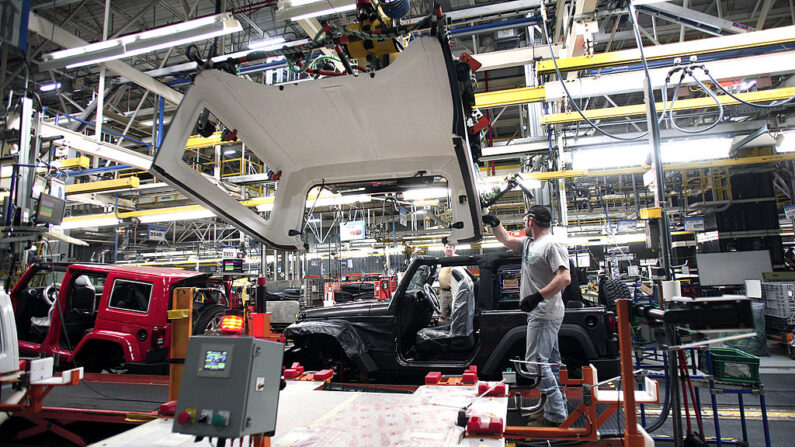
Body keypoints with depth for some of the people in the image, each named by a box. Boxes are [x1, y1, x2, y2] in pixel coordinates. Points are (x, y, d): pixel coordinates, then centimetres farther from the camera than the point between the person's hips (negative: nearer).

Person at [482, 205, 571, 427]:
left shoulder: (552, 244, -15)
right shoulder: (529, 243, 14)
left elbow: (565, 278, -25)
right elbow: (507, 240, 30)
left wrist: (537, 296, -28)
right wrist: (495, 224, 20)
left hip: (545, 314, -10)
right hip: (539, 313, 10)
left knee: (536, 362, -9)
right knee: (550, 363, 15)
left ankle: (556, 415, -1)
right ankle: (557, 411, 25)